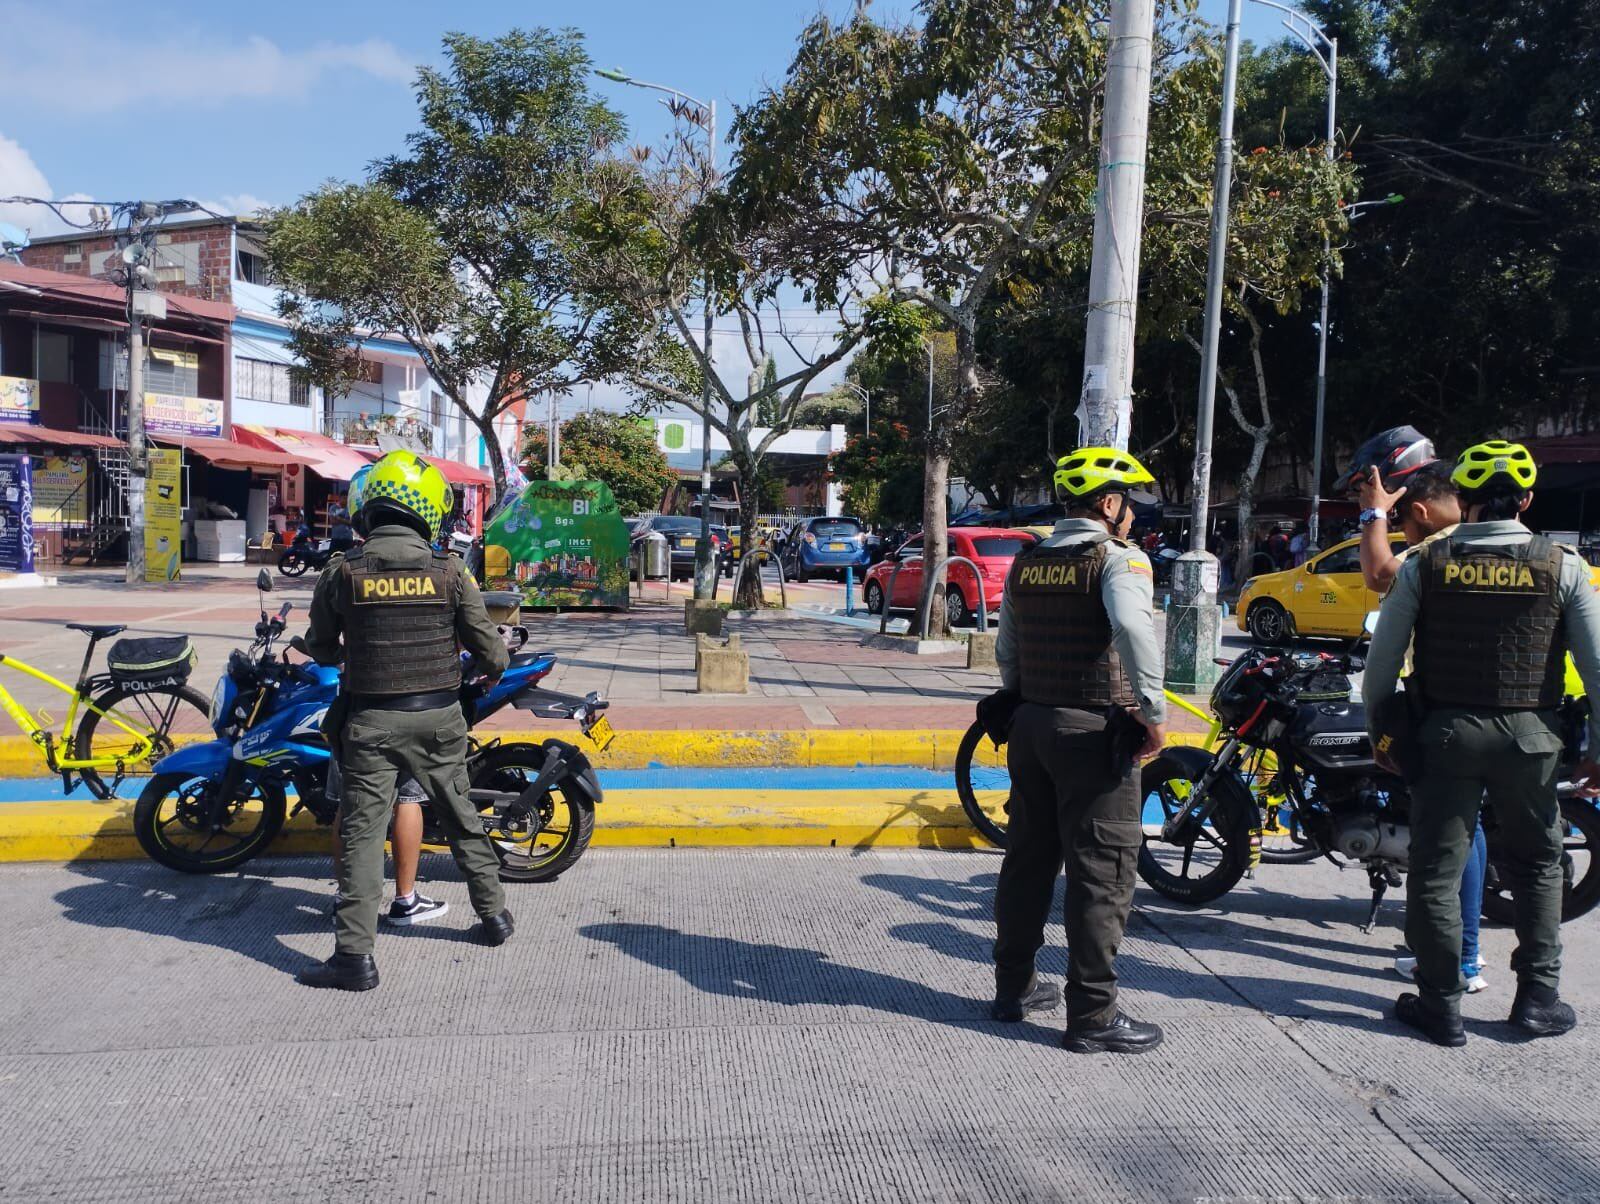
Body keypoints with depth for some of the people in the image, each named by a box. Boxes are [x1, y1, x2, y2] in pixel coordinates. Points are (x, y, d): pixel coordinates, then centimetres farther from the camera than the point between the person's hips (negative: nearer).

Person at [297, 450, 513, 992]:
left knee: (362, 831, 4)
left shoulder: (341, 572, -5)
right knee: (461, 820, 17)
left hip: (371, 720, -1)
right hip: (438, 717, 1)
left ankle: (355, 955, 4)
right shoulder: (448, 572, -6)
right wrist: (494, 669, 21)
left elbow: (320, 647, 7)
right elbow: (489, 649, -2)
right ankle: (493, 915, 30)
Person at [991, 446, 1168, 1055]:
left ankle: (1013, 987, 27)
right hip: (1092, 730, -7)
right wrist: (1154, 713, -23)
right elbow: (1133, 627, -29)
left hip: (1031, 725, 7)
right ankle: (1093, 1015, 7)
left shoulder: (1026, 562, 11)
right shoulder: (1117, 559, -10)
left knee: (1028, 858, 16)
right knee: (1102, 872, 1)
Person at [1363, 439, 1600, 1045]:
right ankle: (1538, 998, 24)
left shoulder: (1423, 564, -3)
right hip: (1530, 736, 1)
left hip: (1446, 733, -1)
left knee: (1435, 870, 7)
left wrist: (1378, 731, 10)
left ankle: (1440, 1005, 13)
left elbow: (1382, 658, -2)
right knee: (1537, 868, 18)